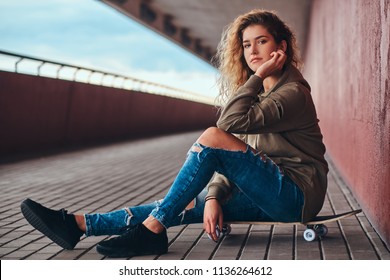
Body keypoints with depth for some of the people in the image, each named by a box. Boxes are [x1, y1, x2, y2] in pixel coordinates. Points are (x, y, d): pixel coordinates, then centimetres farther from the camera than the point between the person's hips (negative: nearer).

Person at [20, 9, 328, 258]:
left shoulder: (292, 93, -9)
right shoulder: (258, 92, 18)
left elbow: (232, 123, -24)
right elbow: (230, 158, 9)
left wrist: (258, 76, -11)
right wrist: (214, 196, -8)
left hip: (297, 194, -8)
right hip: (270, 193, 8)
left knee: (213, 137, -24)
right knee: (186, 204, -5)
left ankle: (151, 229, -22)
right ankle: (77, 224, -8)